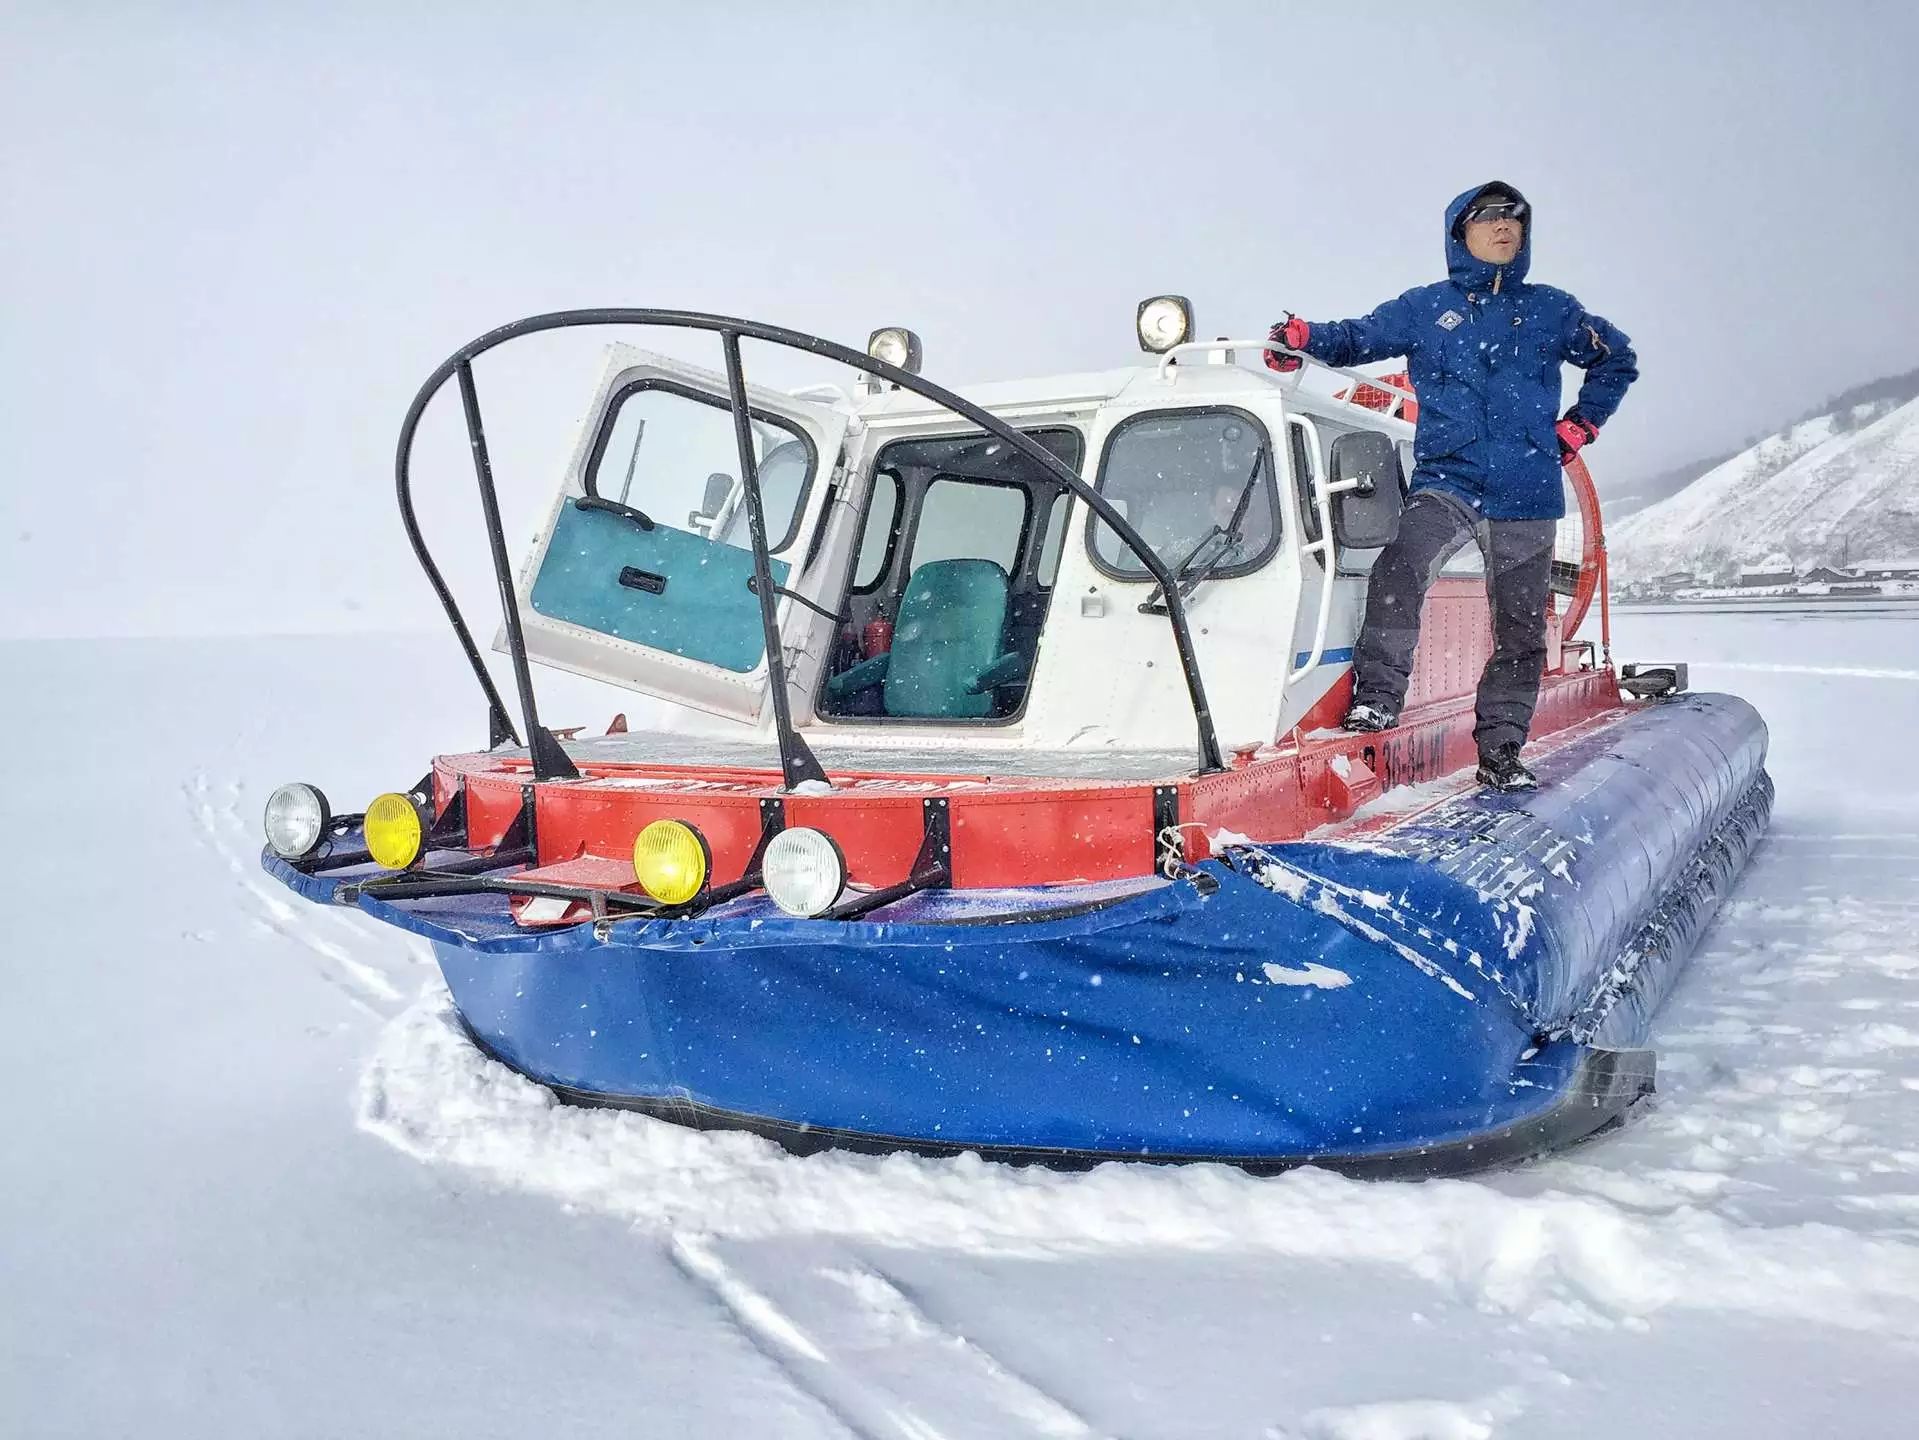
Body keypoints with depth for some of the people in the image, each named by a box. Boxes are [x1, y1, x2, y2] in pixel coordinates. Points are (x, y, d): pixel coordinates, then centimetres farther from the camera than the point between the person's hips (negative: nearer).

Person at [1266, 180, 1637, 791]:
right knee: (1400, 568, -31)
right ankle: (1377, 697, -27)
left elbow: (1617, 361, 25)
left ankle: (1500, 752, 15)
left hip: (1527, 493, 2)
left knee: (1521, 625, 5)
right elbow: (1362, 337, 3)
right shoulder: (1427, 308, 10)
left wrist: (1580, 424, 13)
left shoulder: (1551, 310, 13)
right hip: (1447, 478, -2)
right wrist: (1305, 337, -17)